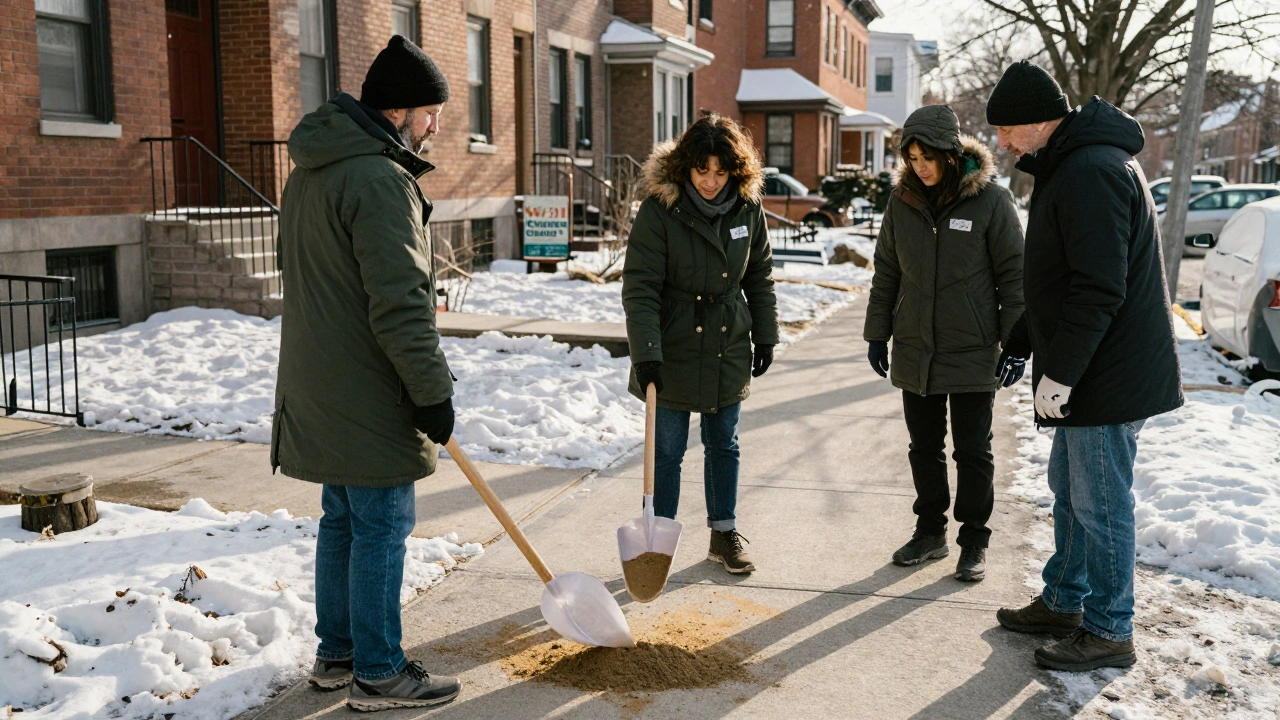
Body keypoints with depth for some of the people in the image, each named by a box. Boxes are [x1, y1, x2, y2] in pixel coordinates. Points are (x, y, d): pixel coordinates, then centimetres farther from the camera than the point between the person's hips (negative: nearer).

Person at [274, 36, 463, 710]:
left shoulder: (309, 171, 14)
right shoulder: (380, 179, -19)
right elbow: (400, 302, -23)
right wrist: (433, 390, -16)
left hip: (320, 389, 10)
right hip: (370, 397, -10)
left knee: (341, 521, 18)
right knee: (380, 529, 1)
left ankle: (336, 653, 30)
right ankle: (377, 673, 13)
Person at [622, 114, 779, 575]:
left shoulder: (747, 208, -3)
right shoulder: (659, 208, -16)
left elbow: (759, 277, 9)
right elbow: (640, 287, -20)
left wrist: (766, 337, 8)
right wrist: (646, 353, -26)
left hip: (728, 350, 4)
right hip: (673, 351, -4)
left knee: (724, 445, 15)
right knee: (668, 449, 6)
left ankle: (724, 535, 30)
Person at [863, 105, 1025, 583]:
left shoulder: (990, 199, -9)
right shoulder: (903, 200, 2)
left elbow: (1013, 275, -6)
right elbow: (886, 271, 10)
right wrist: (877, 335, 10)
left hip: (972, 353, -4)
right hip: (914, 352, 4)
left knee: (973, 451, 7)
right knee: (924, 448, 14)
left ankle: (974, 540, 21)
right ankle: (930, 531, 29)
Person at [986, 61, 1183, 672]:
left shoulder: (1091, 171, -21)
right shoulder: (1072, 164, 13)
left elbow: (1100, 289, -26)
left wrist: (1060, 371, -22)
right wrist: (1019, 342, 21)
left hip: (1109, 377, -11)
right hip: (1091, 371, 11)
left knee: (1099, 504, 0)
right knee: (1070, 490, 19)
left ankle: (1108, 632, 14)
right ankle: (1063, 603, 33)